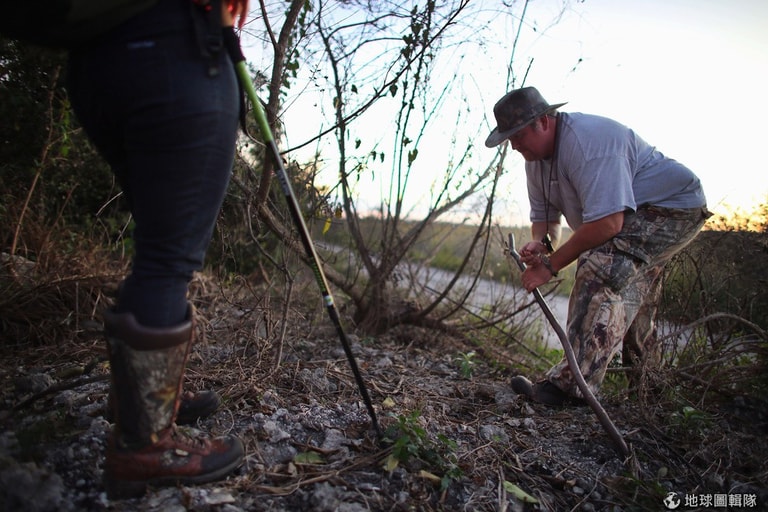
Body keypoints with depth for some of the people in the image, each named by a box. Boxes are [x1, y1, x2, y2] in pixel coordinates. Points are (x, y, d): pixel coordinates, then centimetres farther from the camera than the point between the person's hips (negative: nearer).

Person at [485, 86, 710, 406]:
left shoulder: (588, 140, -32)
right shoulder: (536, 156, -2)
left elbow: (607, 222, -39)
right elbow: (543, 215, 4)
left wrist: (551, 265, -32)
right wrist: (540, 242, -20)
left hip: (673, 206, -11)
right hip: (633, 214, 11)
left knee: (603, 271, -33)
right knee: (626, 297, 22)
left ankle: (571, 384, -36)